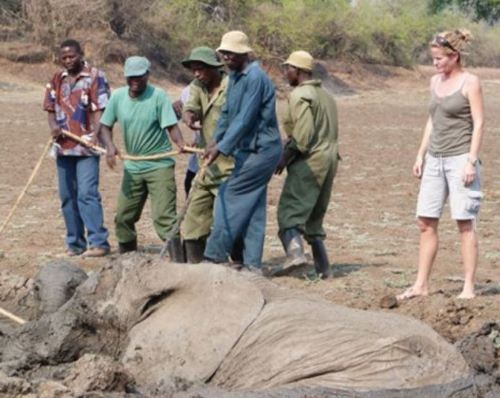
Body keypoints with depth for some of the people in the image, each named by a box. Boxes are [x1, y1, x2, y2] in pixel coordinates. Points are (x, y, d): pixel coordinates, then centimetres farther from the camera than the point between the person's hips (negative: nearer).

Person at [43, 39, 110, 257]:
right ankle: (75, 243, 16)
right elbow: (51, 108, 16)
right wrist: (53, 126, -6)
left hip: (86, 147, -6)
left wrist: (96, 137, -22)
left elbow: (100, 110, -9)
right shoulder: (57, 80, 14)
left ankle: (98, 242, -13)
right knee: (67, 196, 9)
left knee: (87, 194, -14)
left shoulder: (95, 77, -4)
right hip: (63, 147, 6)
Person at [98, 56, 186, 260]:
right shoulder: (118, 97, 0)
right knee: (123, 218, 12)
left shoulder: (158, 96, -11)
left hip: (159, 165, -5)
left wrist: (182, 144, -38)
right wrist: (110, 146, -15)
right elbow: (104, 127, 5)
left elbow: (171, 126, -18)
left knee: (164, 217, -14)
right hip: (132, 167, 5)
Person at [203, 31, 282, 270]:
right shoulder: (235, 77, 13)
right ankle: (252, 263, 8)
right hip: (250, 150, 9)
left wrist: (222, 148, -24)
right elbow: (227, 113, 17)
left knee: (230, 197, -7)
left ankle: (215, 256, -4)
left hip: (260, 150, -9)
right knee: (252, 208, 7)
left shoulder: (255, 78, -18)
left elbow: (245, 119, -23)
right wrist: (215, 140, 2)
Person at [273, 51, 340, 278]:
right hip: (328, 160, 9)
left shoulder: (300, 95, -9)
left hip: (308, 161, -9)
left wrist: (286, 156, -12)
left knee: (290, 211, -12)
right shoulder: (325, 95, 20)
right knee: (315, 215, 15)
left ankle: (295, 252, -34)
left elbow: (303, 132, -20)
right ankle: (323, 266, 12)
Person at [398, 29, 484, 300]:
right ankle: (421, 285, 10)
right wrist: (421, 155, 14)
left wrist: (471, 161, -15)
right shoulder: (436, 81, 13)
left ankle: (469, 287, 0)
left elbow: (478, 123, -9)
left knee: (465, 223, -4)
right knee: (426, 222, 5)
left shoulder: (470, 82, -6)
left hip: (460, 158, -7)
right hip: (435, 159, 7)